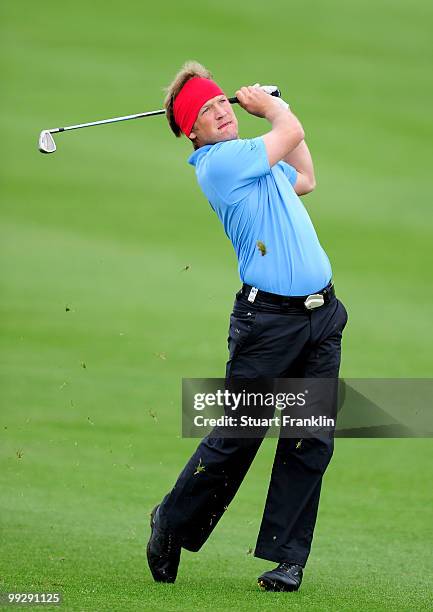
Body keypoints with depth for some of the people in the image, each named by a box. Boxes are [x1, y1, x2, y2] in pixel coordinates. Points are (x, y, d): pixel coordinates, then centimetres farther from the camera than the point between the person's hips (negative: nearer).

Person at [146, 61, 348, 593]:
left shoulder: (253, 161, 17)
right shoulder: (219, 163, -10)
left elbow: (305, 180, 34)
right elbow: (292, 131, -5)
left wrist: (272, 107, 30)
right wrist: (270, 105, 16)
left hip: (321, 316, 8)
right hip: (268, 318, -8)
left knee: (311, 442, 1)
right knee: (234, 439, -2)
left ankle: (288, 558, 4)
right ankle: (171, 525, 18)